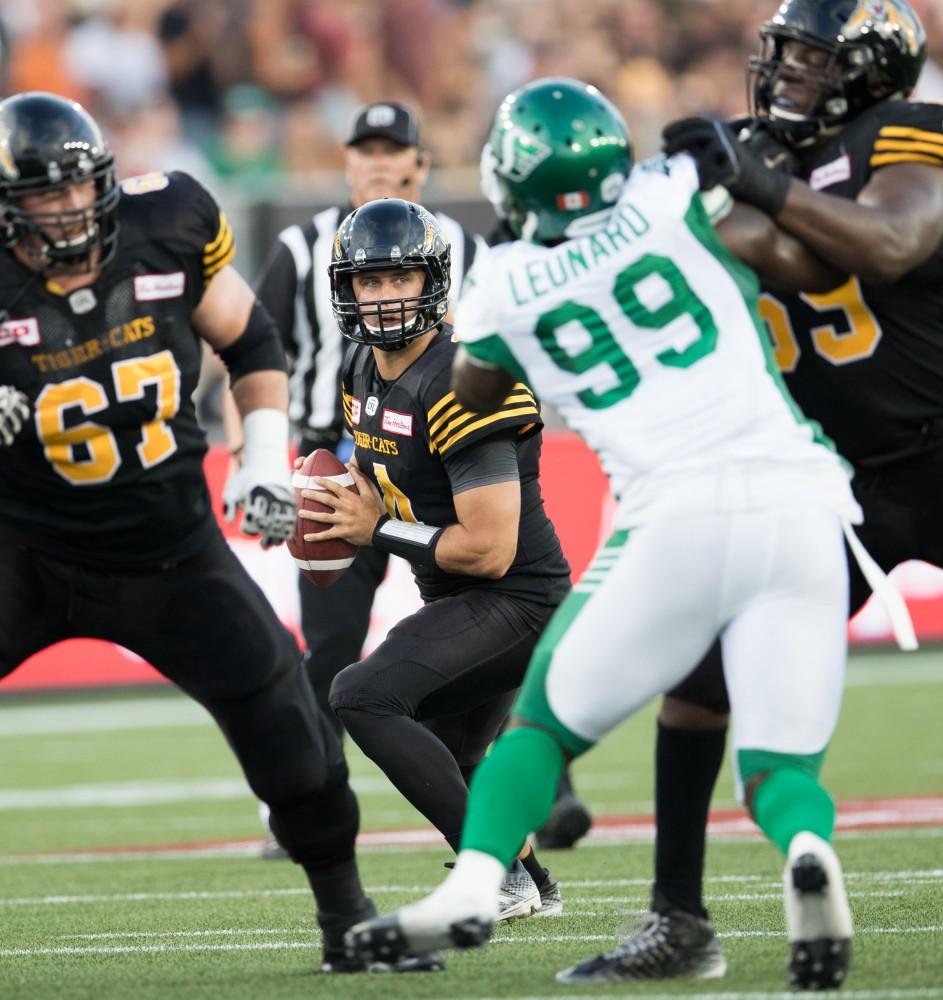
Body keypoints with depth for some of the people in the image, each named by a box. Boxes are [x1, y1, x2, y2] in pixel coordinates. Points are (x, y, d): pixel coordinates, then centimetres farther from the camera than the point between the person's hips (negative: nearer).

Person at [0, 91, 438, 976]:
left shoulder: (166, 226, -10)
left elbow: (250, 343, 8)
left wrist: (265, 456, -2)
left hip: (172, 553, 2)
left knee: (289, 735, -1)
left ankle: (348, 922, 20)